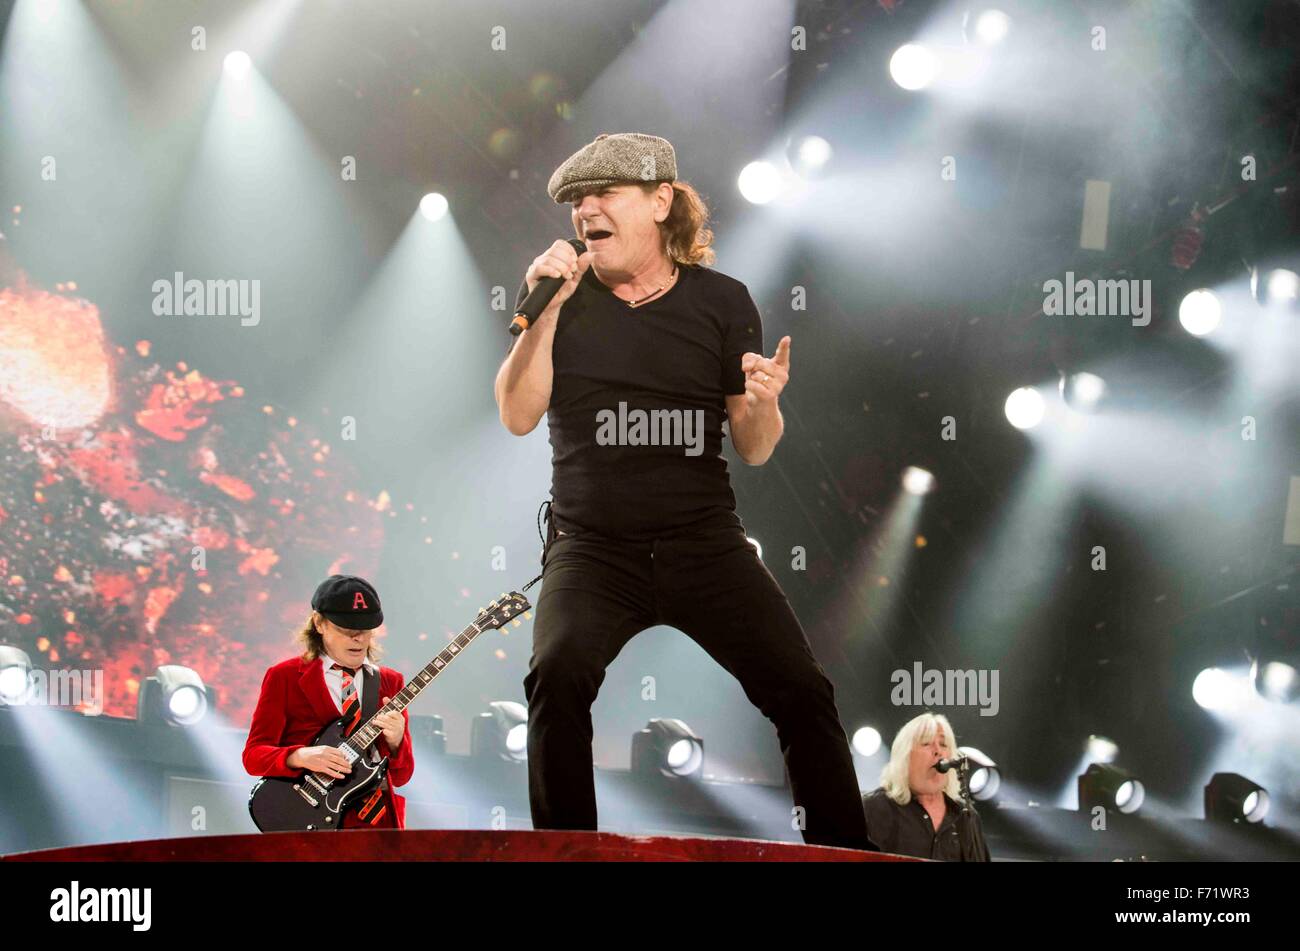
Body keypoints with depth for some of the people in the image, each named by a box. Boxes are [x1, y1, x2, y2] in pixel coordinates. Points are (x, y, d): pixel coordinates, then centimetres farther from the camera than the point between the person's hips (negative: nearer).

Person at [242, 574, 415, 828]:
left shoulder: (389, 682, 16)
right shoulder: (284, 677, 7)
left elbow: (401, 777, 13)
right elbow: (253, 754, 1)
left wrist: (395, 742, -8)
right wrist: (301, 757, -17)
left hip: (377, 821, 3)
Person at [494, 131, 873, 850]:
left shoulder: (721, 302, 4)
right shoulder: (561, 297, 4)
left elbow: (754, 451, 5)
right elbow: (517, 416, -6)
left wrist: (763, 404, -18)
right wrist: (545, 309, -16)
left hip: (704, 542, 1)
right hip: (592, 547, -1)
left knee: (802, 690, -13)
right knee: (557, 674, -28)